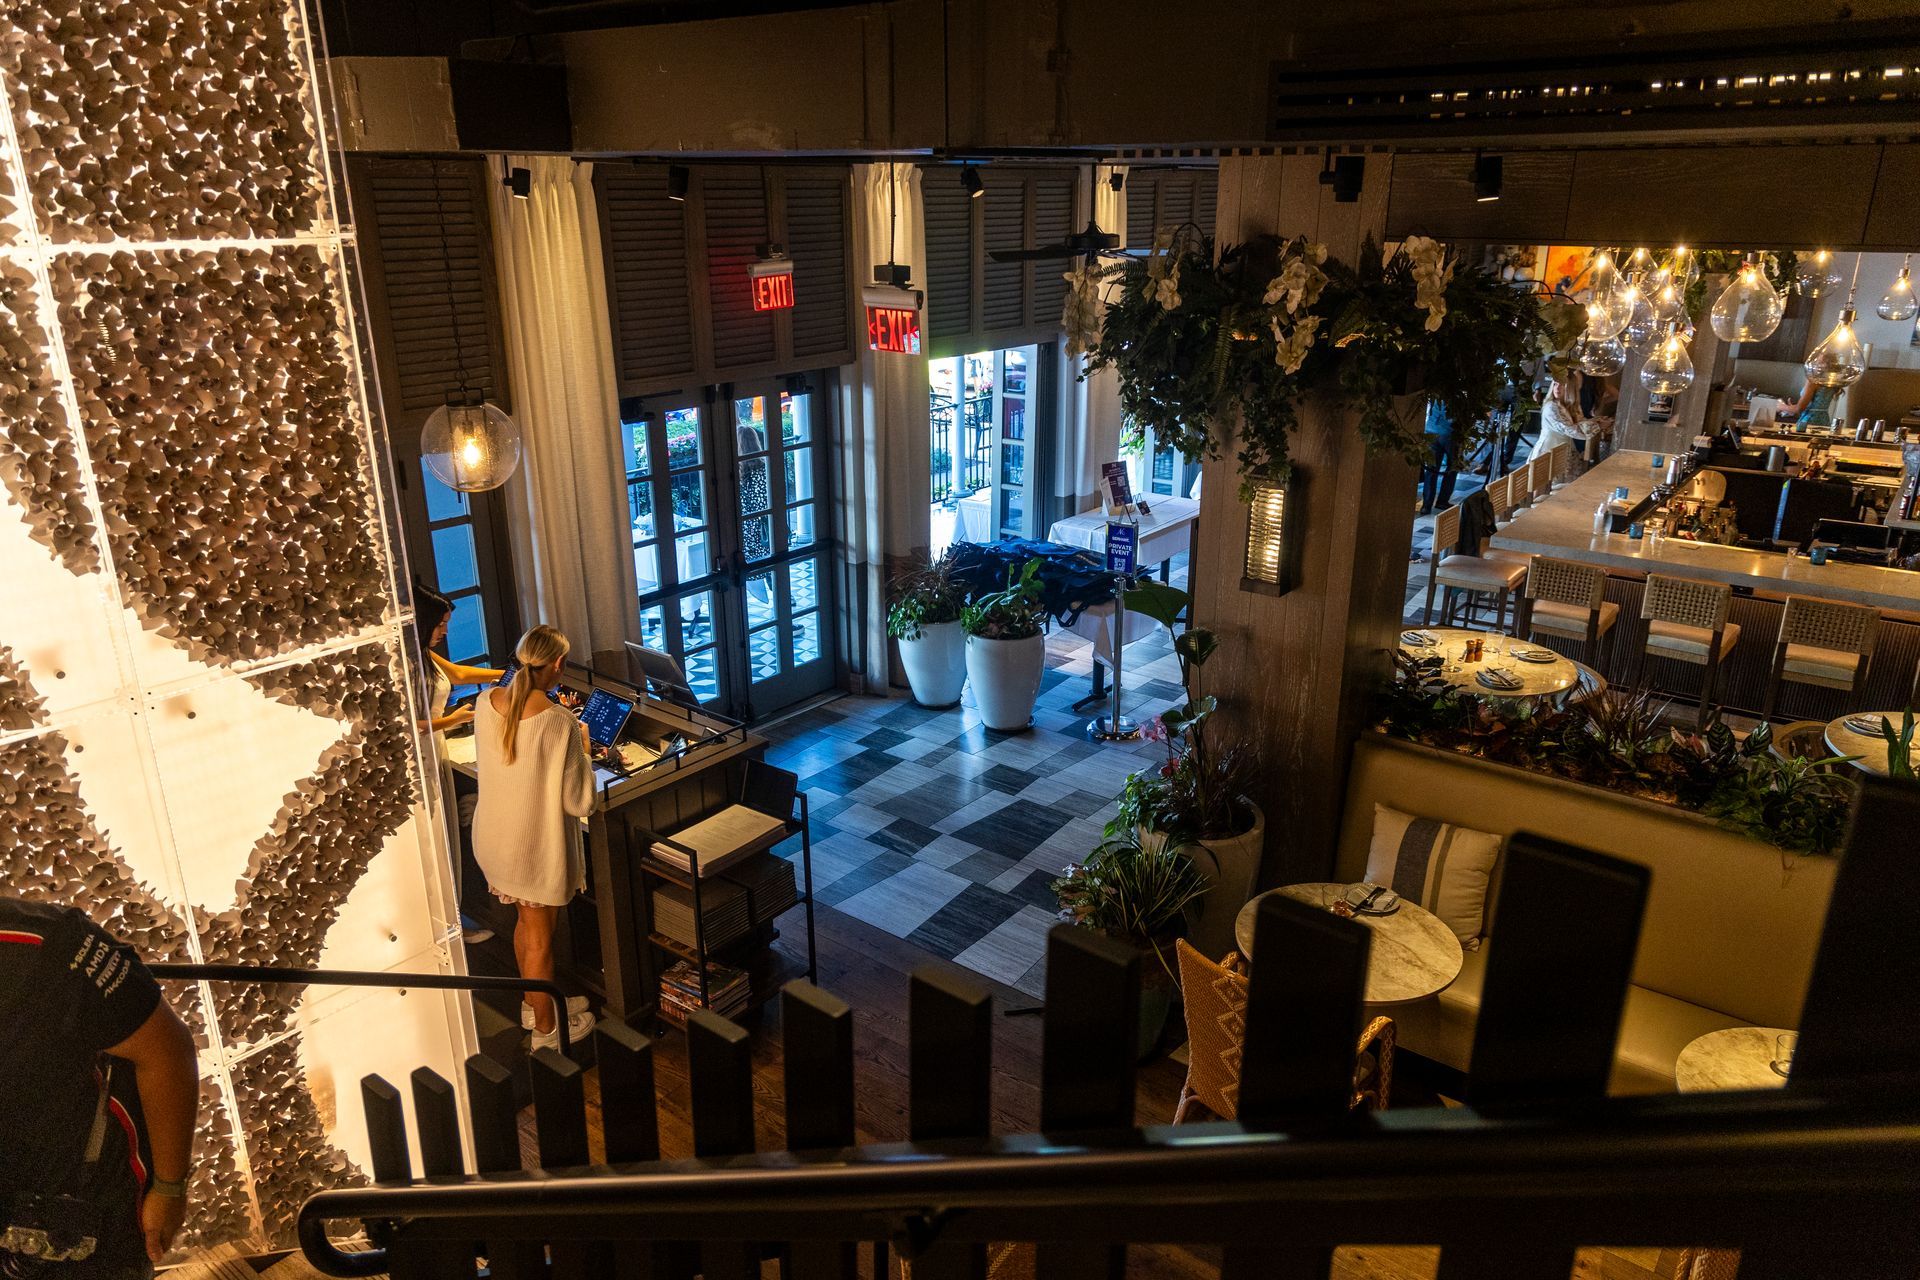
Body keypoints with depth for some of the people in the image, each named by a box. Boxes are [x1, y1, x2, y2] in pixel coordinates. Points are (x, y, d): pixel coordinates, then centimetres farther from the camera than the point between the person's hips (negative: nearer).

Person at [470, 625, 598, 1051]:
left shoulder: (486, 703, -8)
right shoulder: (560, 722, -27)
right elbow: (577, 801, -20)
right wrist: (581, 748, -7)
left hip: (495, 837, 6)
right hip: (537, 844, -6)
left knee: (526, 923, 27)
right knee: (539, 939, 12)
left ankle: (537, 1002, 46)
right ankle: (545, 1028, 31)